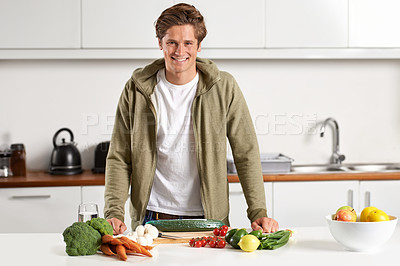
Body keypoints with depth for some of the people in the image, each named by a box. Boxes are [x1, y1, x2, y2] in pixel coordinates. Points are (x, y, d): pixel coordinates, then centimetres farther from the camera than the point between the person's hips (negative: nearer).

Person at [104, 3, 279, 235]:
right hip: (153, 217, 1)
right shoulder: (137, 90, 2)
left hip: (208, 218, 0)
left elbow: (246, 154, 2)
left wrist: (258, 213, -5)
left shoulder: (224, 87, -1)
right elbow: (119, 158, 5)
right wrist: (114, 213, -7)